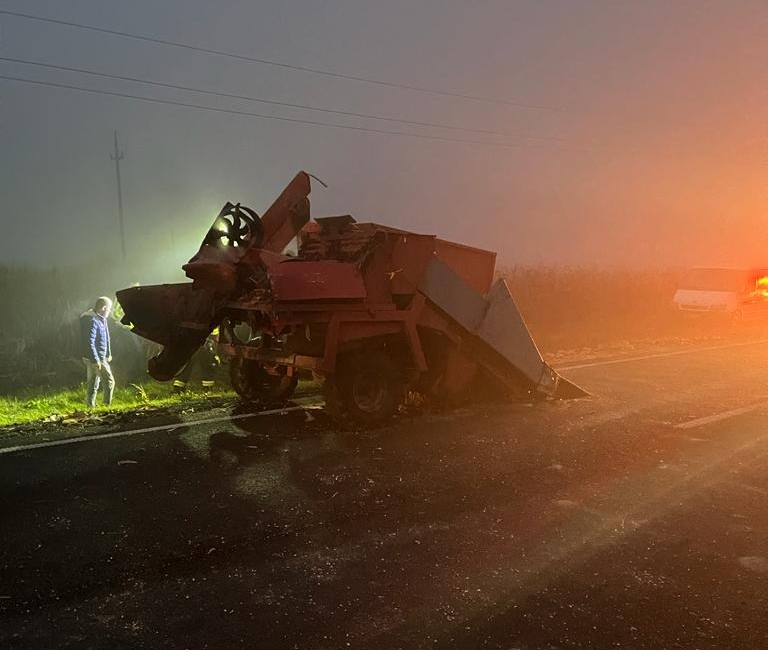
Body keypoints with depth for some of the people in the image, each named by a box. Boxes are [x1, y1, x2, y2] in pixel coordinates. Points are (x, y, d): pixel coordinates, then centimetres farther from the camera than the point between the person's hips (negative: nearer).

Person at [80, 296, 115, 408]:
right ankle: (107, 405, 0)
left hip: (98, 357, 10)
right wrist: (96, 360, -25)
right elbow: (90, 343, -24)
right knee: (109, 381, -5)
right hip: (95, 358, -10)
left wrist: (108, 354, 23)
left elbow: (104, 339, 22)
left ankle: (90, 406, 21)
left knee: (93, 383, 14)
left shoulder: (100, 319, 12)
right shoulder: (92, 321, -19)